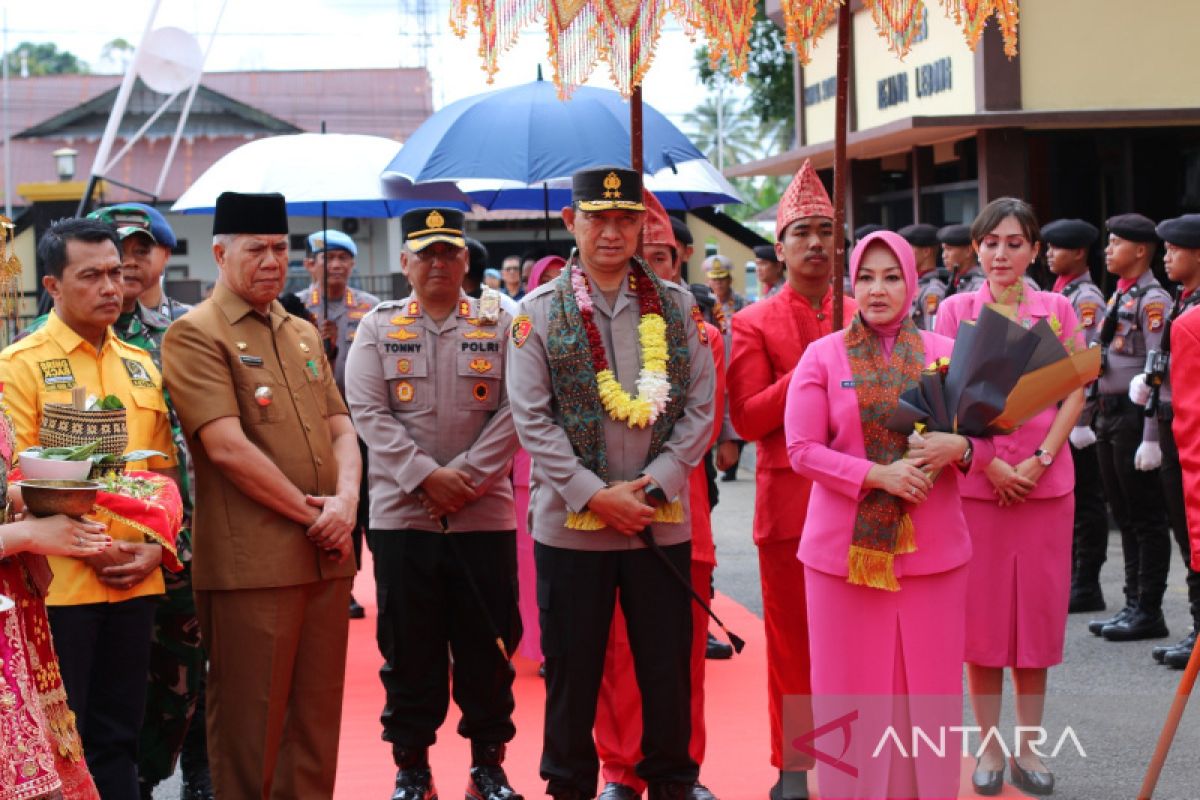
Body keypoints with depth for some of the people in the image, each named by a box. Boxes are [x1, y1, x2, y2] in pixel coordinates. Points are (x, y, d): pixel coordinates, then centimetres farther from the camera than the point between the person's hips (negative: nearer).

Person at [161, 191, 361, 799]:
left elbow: (340, 429, 13)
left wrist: (344, 503, -6)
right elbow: (227, 448, -15)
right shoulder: (194, 334, -6)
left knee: (317, 715, 12)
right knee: (251, 725, 1)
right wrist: (310, 514, -12)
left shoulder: (303, 334, 17)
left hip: (326, 556, 7)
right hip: (251, 561, -7)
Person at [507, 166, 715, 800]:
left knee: (668, 668, 7)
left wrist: (655, 484, -9)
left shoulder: (675, 306, 6)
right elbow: (532, 419, -4)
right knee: (572, 670, 7)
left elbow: (699, 408, 3)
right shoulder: (539, 312, 1)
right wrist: (595, 494, -12)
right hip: (571, 524, -1)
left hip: (662, 520, 1)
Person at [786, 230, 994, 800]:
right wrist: (879, 475, -17)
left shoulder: (946, 352, 5)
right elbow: (801, 450, -6)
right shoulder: (822, 356, -1)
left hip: (931, 546, 2)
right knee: (853, 686, 4)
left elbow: (986, 439, 8)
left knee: (928, 683, 7)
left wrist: (958, 448, -15)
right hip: (846, 546, -1)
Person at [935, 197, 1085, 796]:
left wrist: (1039, 460, -10)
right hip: (974, 479, -1)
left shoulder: (1058, 310, 5)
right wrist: (989, 464, -12)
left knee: (1038, 612, 6)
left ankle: (1027, 745, 16)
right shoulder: (956, 310, 2)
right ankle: (989, 745, 14)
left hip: (1044, 481, 1)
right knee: (981, 613, 3)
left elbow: (1074, 394, 2)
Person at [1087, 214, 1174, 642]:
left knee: (1147, 518, -1)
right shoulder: (1118, 297, 15)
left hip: (1134, 415, -9)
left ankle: (1149, 612, 5)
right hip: (1109, 415, 9)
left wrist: (1151, 438, -21)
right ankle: (1134, 604, 21)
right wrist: (1093, 418, 17)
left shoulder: (1153, 300, -13)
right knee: (1124, 515, 13)